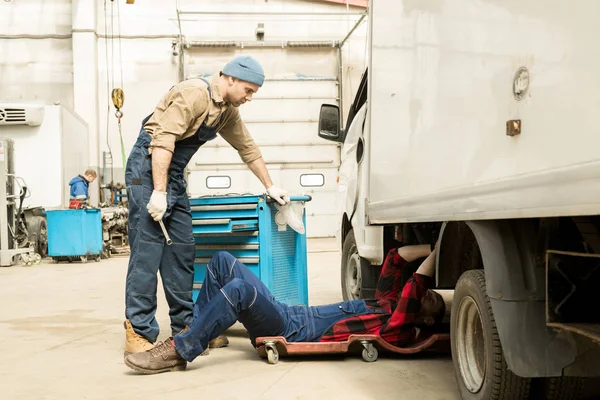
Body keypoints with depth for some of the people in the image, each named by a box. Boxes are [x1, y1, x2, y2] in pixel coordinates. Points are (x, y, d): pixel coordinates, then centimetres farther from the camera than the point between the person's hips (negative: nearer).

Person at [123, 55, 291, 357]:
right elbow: (163, 142, -23)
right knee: (146, 251, -10)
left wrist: (270, 188, 23)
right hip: (148, 168, -9)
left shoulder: (228, 111, 12)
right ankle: (138, 334, -6)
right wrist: (159, 192, -26)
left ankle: (185, 327, 13)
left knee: (181, 251, 7)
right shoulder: (193, 94, -17)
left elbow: (248, 148, 21)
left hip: (173, 174, 9)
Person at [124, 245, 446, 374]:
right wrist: (432, 248, 20)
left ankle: (178, 353, -26)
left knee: (239, 289, -34)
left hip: (293, 334, -9)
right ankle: (195, 333, -2)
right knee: (223, 261, -2)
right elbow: (395, 257, 25)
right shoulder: (387, 304, 21)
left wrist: (436, 255, -15)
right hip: (287, 314, 9)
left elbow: (412, 290, -22)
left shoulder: (402, 329, -4)